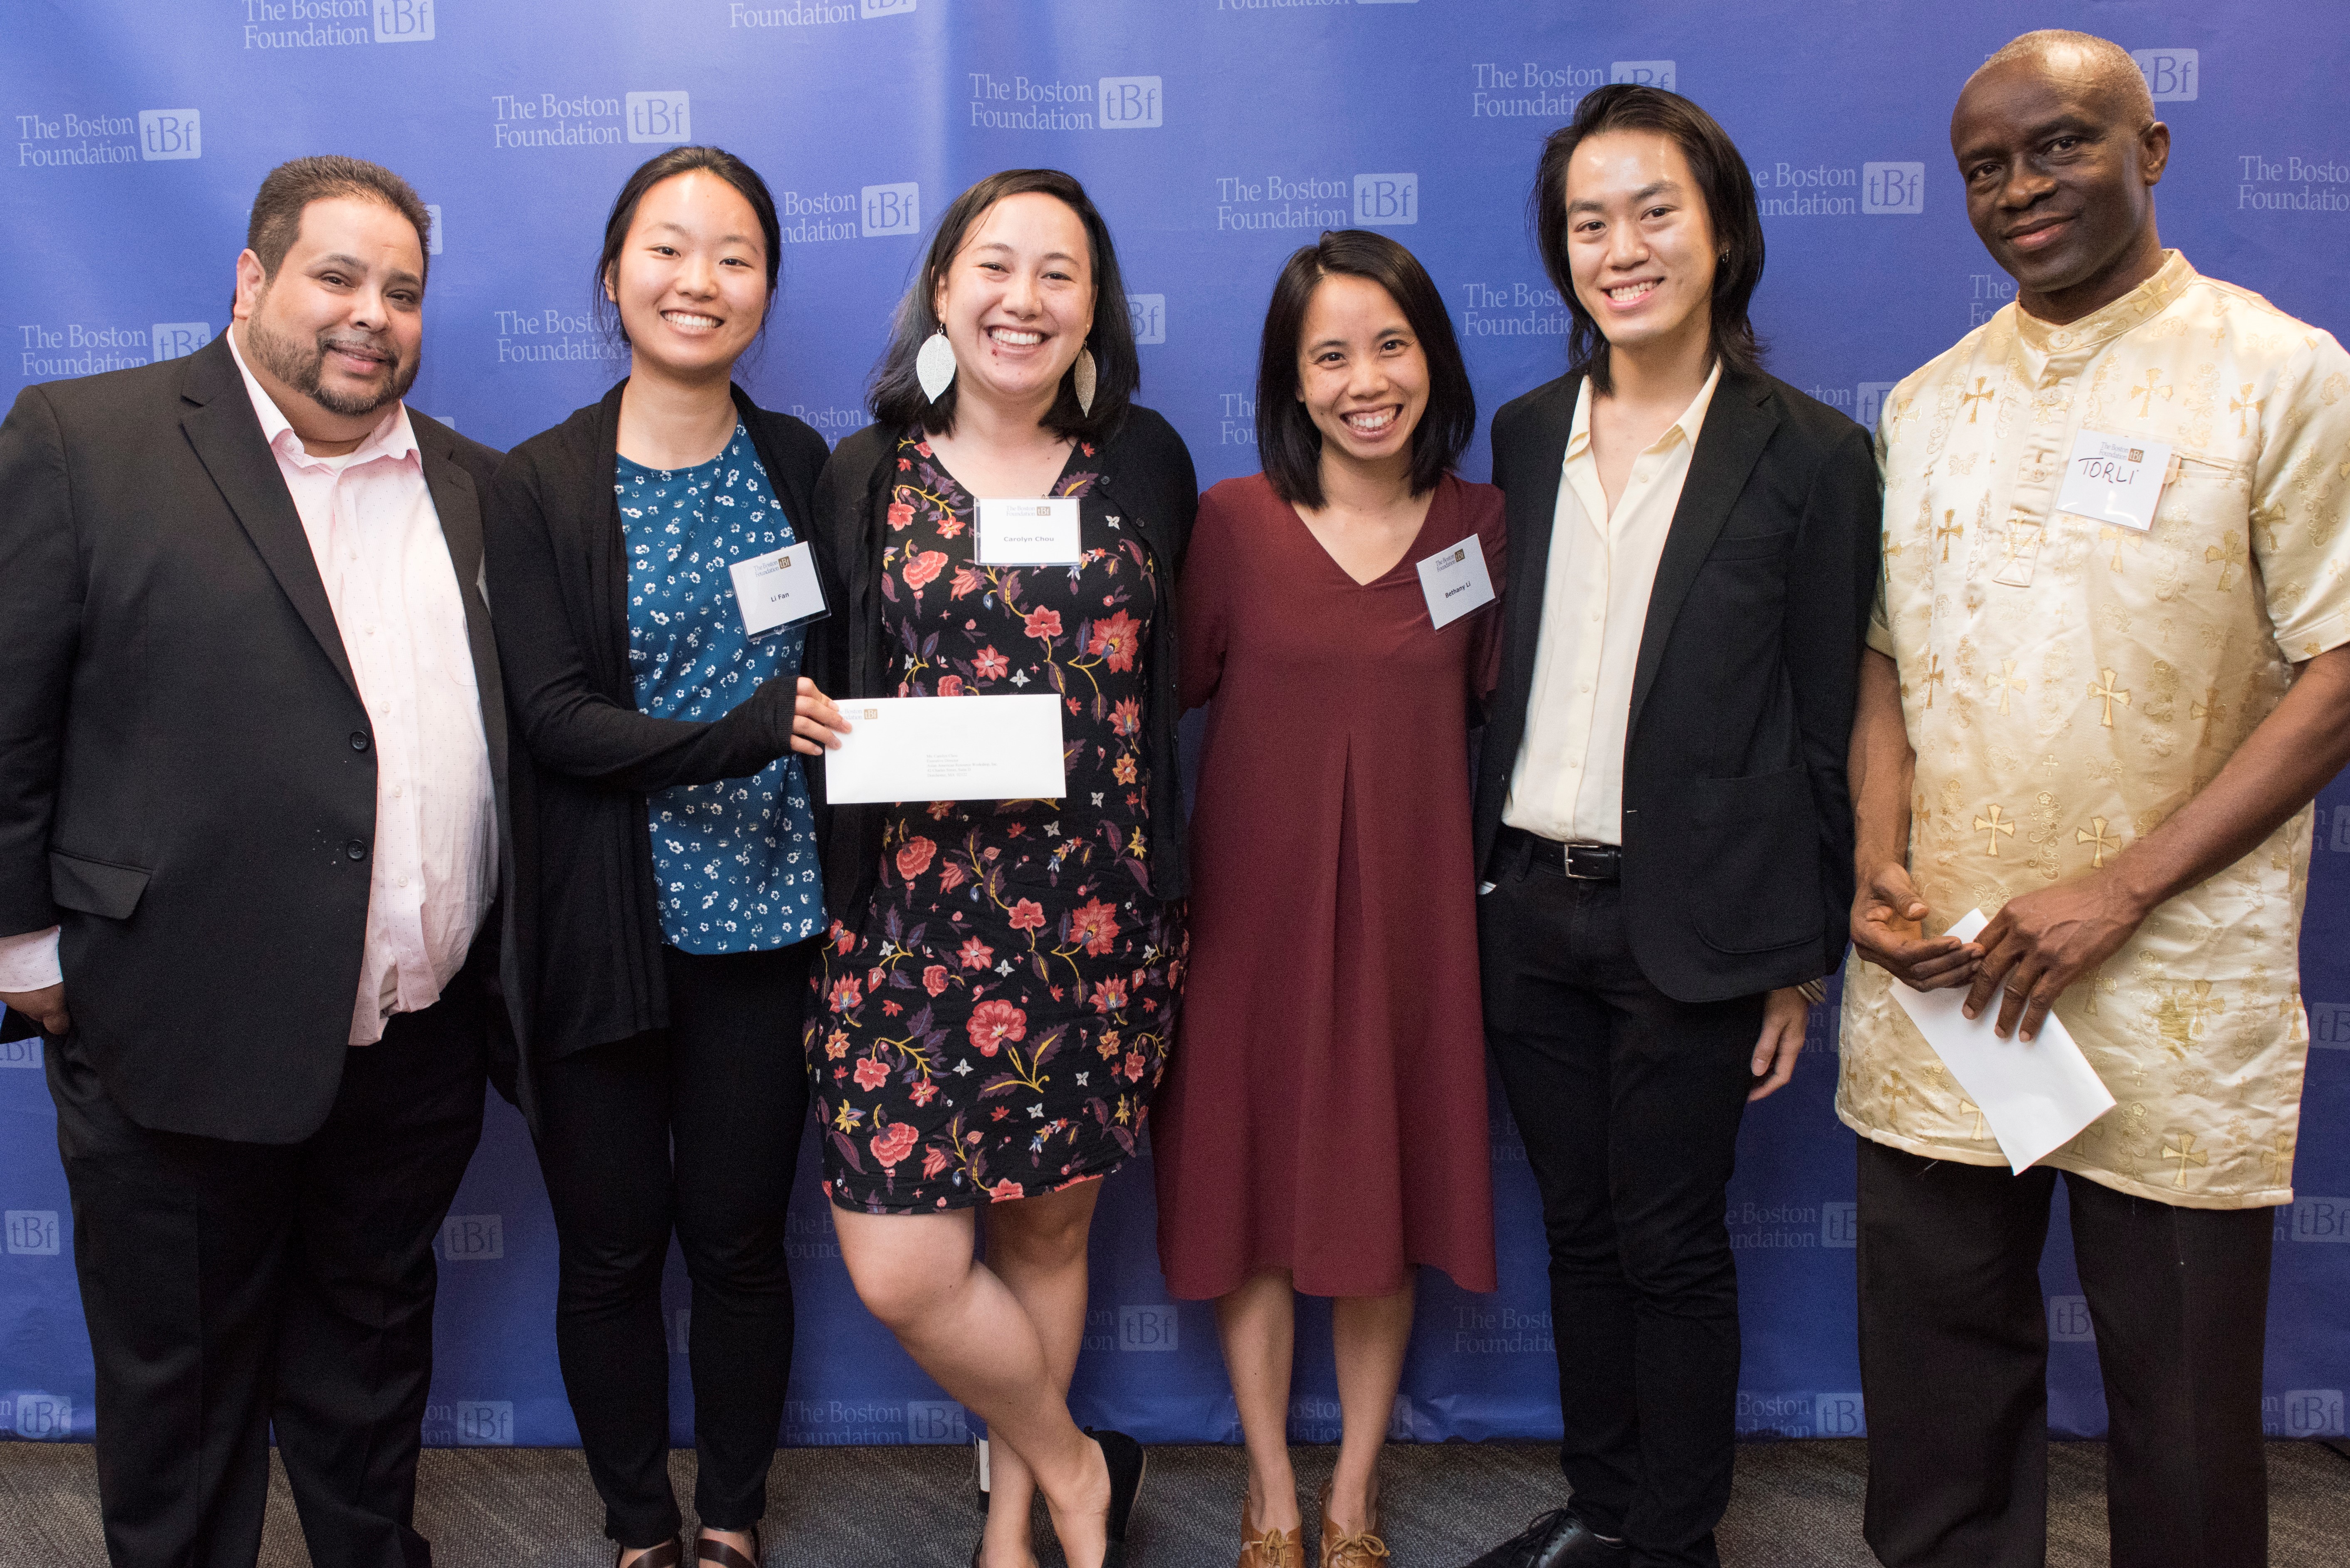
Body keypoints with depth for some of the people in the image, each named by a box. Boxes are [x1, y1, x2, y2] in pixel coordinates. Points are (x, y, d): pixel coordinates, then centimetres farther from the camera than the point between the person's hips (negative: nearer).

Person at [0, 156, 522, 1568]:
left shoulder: (476, 485, 9)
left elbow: (518, 722, 13)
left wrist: (504, 961, 9)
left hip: (420, 1042, 4)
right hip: (185, 1031, -4)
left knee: (374, 1350, 21)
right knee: (178, 1389, 13)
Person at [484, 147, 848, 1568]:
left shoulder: (800, 464, 5)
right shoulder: (541, 486, -3)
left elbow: (835, 675, 9)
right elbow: (554, 717, -11)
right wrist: (731, 737, -24)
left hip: (765, 918, 2)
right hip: (604, 929, -1)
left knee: (741, 1238, 12)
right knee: (611, 1249, 11)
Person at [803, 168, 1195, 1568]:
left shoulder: (1146, 461, 7)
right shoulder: (865, 477, 4)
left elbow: (1177, 667, 13)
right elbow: (820, 692, 9)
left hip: (1099, 918, 1)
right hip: (912, 917, 0)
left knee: (1050, 1230, 11)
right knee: (901, 1268, -5)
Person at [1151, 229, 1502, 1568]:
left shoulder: (1482, 524, 0)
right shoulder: (1232, 521, -6)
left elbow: (1489, 711, 7)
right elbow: (1169, 688, 0)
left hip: (1411, 904, 2)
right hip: (1256, 902, -1)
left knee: (1390, 1195, 11)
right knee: (1254, 1185, 9)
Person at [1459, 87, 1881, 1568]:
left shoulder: (1811, 455, -6)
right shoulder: (1524, 435, 7)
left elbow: (1826, 727, -5)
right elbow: (1494, 672, 11)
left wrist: (1801, 957, -4)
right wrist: (1471, 879, 8)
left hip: (1689, 920, -4)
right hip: (1528, 904, 4)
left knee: (1672, 1242, 7)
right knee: (1578, 1227, 16)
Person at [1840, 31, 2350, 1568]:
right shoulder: (1929, 404, 12)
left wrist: (2116, 890, -15)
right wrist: (1878, 863, -3)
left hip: (2171, 991, -3)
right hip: (1933, 977, 4)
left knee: (2183, 1402, 9)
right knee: (1938, 1369, 13)